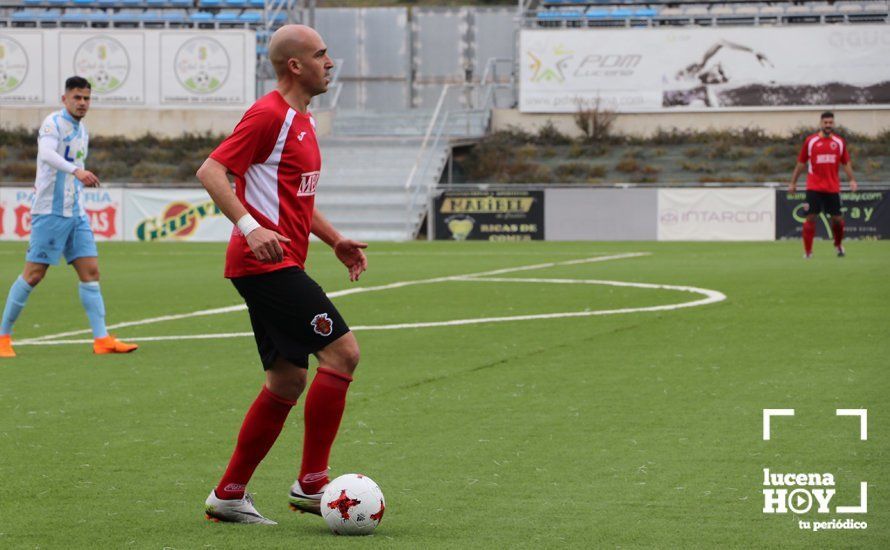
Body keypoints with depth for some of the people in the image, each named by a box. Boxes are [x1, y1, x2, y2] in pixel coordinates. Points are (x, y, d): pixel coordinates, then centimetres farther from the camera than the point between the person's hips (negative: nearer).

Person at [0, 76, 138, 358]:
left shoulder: (82, 131, 16)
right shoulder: (54, 123, -10)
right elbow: (46, 153, -30)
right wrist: (76, 171, -44)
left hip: (75, 213, 8)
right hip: (50, 211, -8)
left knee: (90, 272, 0)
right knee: (34, 274, -6)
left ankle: (101, 339, -1)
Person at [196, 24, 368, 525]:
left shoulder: (302, 119, 19)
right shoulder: (270, 114, -11)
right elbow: (211, 171, -18)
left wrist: (335, 240, 21)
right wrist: (250, 227, -28)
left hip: (281, 265, 10)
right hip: (266, 262, -10)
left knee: (288, 381, 10)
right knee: (342, 351, -14)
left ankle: (229, 496, 15)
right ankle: (312, 483, -8)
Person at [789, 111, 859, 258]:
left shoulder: (840, 142, 6)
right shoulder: (810, 141, 1)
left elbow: (846, 163, 10)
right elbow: (801, 163, 7)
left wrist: (852, 180, -4)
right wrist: (793, 183, 6)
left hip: (833, 188, 2)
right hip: (814, 187, -2)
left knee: (837, 219, 4)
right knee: (811, 217, -8)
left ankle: (838, 245, 30)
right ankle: (807, 251, -1)